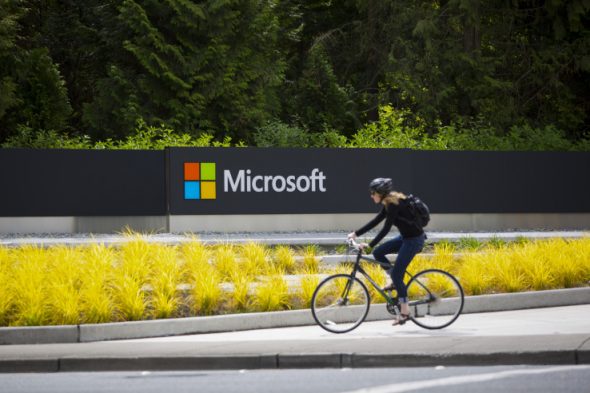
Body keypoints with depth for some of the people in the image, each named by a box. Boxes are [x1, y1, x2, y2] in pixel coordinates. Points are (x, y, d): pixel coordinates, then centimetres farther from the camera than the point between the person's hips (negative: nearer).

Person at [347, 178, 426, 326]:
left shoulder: (393, 205, -21)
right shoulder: (388, 203, 8)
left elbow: (386, 228, -25)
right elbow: (375, 221, 14)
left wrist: (369, 245, -27)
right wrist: (356, 234, 11)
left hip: (414, 240, -9)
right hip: (406, 237, 9)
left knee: (397, 274, -9)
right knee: (378, 253, 5)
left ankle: (404, 311, -3)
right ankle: (396, 282, 13)